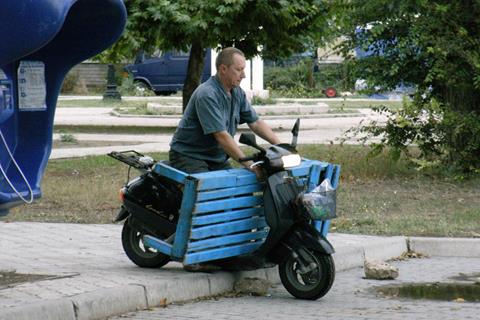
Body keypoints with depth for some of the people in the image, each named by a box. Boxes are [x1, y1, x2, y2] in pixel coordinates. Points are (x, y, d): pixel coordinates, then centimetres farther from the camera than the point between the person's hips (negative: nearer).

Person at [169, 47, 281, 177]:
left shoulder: (237, 93, 6)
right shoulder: (207, 95, -22)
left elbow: (256, 123, 10)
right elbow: (221, 136, -27)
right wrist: (249, 164, -30)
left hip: (217, 159, 8)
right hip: (188, 156, -8)